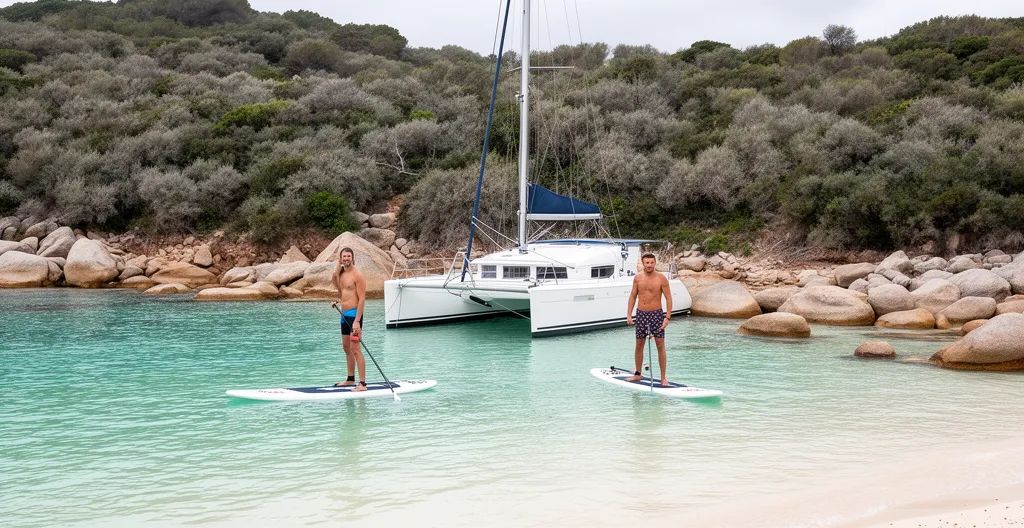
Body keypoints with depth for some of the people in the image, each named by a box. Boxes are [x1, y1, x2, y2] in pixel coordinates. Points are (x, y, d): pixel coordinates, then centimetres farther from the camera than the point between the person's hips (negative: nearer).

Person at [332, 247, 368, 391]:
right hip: (344, 314, 9)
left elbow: (362, 298, -17)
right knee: (346, 347, 16)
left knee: (355, 349, -13)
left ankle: (362, 384, -14)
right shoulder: (341, 273, 13)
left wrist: (357, 321, -23)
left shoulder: (357, 275, -13)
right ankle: (350, 379, 27)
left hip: (354, 314, -9)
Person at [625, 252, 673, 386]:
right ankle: (638, 374, 24)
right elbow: (633, 296, 10)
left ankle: (663, 377, 1)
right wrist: (629, 315, 3)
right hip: (641, 314, 3)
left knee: (660, 345, -4)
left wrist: (667, 317, -12)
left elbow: (668, 299, -5)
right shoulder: (638, 278, 3)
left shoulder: (661, 279, -7)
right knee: (639, 345, 10)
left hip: (656, 314, -3)